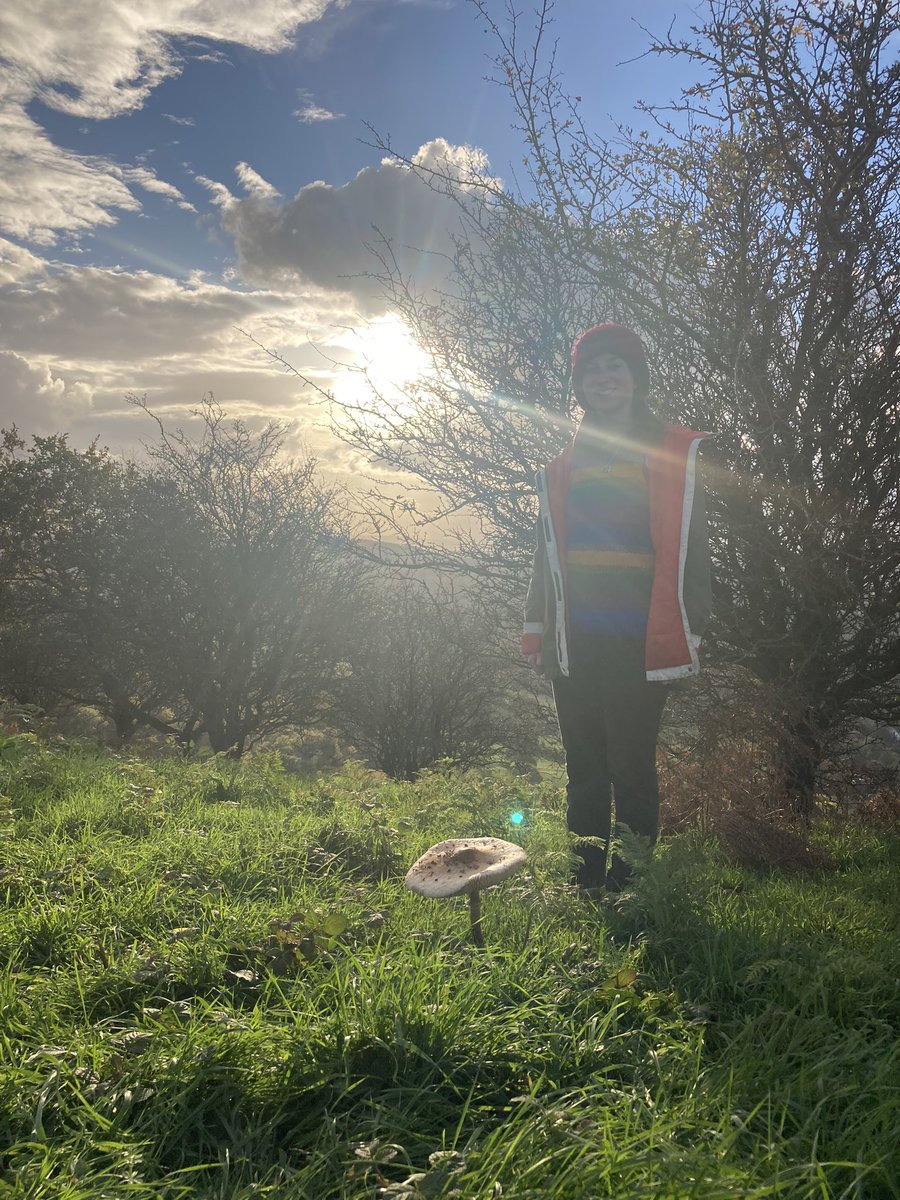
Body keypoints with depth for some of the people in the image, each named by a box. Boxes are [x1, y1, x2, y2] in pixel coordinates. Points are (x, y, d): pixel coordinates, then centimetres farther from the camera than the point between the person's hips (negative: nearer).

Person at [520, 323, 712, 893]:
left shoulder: (677, 455, 3)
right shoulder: (563, 468, 15)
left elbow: (691, 549, 0)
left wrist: (690, 631, -6)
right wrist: (537, 630, 11)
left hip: (640, 642, -4)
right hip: (575, 642, 4)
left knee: (632, 766, 0)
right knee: (584, 767, 10)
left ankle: (629, 884, 13)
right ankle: (586, 882, 21)